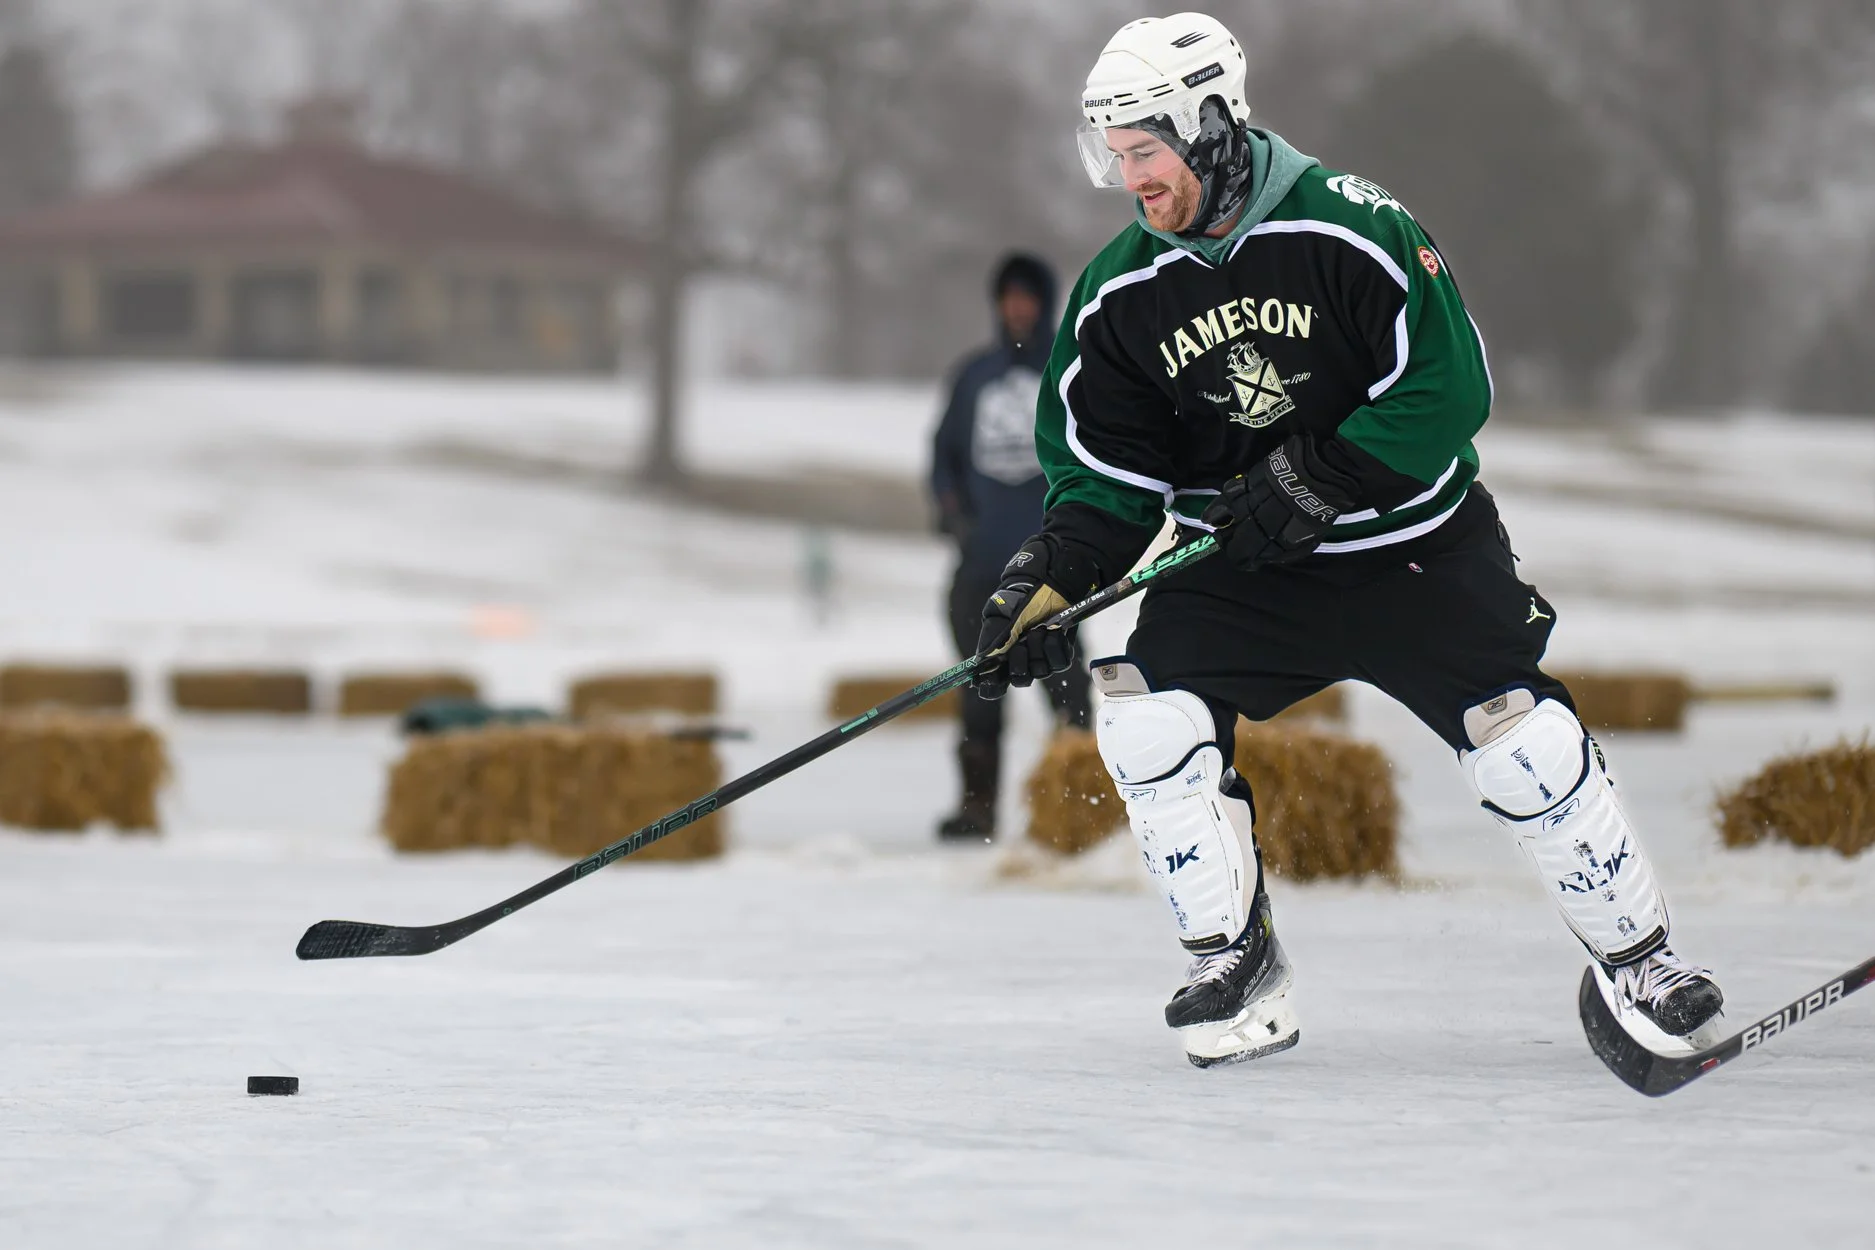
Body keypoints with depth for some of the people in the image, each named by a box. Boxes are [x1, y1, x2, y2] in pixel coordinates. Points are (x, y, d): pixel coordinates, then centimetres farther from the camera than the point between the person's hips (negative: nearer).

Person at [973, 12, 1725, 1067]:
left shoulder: (1350, 229, -18)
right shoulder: (1120, 294, -3)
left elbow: (1450, 392, -20)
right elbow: (1109, 469, 2)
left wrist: (1313, 482, -26)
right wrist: (1048, 582, -14)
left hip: (1414, 549, -4)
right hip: (1242, 569, 4)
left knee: (1523, 735, -10)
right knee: (1145, 711, -16)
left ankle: (1638, 956, 11)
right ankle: (1238, 968, -2)